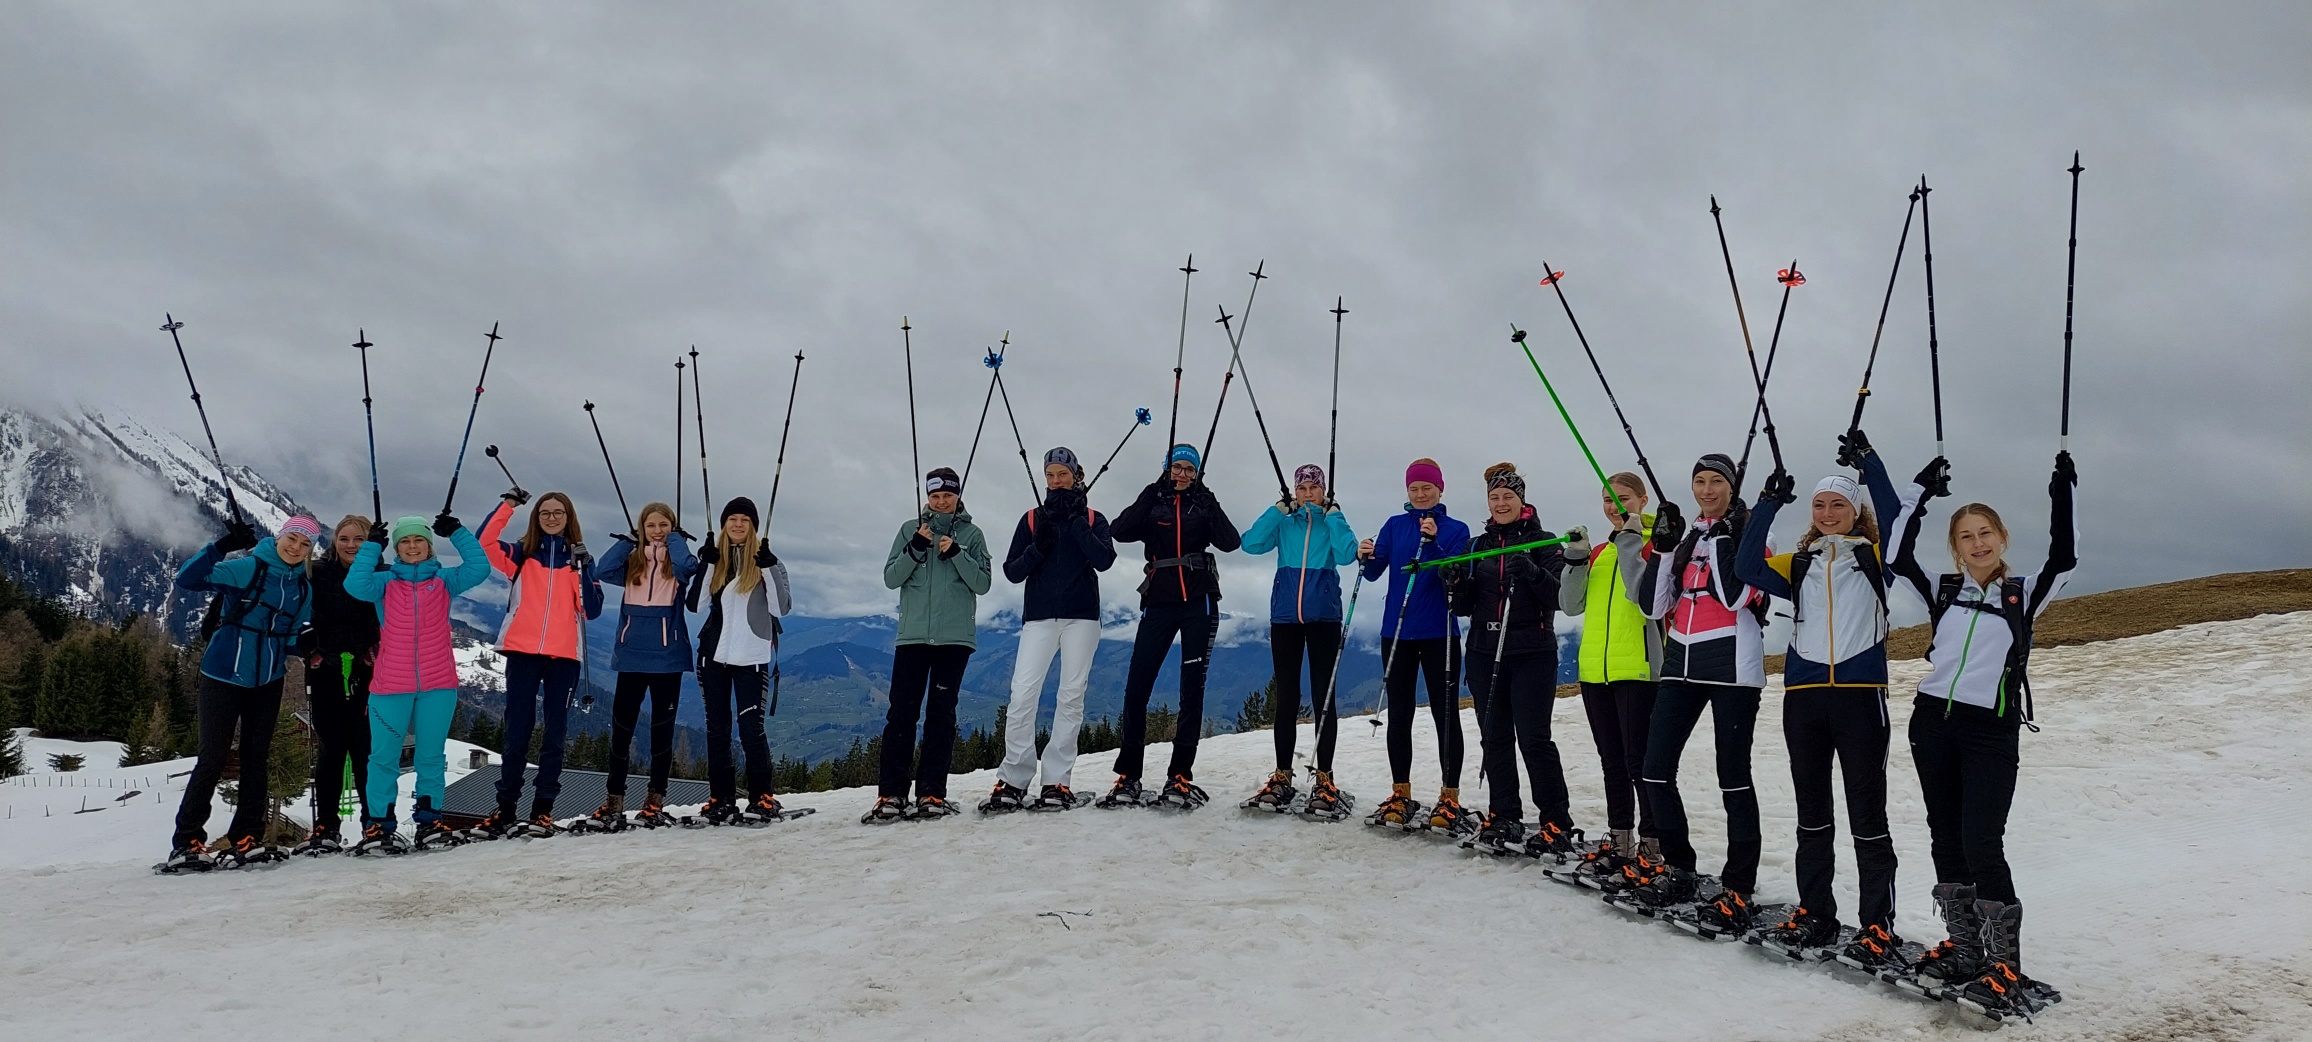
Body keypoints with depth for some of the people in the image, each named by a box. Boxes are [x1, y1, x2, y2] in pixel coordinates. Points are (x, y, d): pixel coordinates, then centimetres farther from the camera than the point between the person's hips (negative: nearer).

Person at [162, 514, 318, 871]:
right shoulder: (245, 568, -11)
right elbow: (187, 580, -22)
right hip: (223, 678, -5)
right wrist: (223, 546, -31)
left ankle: (245, 838, 18)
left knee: (256, 760, 10)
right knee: (213, 758, -6)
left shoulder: (304, 588, 6)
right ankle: (186, 842, 3)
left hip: (268, 682, 5)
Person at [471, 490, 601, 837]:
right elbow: (483, 543, -9)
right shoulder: (521, 553, 11)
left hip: (564, 655, 0)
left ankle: (542, 809, 7)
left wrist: (583, 570, -11)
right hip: (523, 651, 0)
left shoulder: (581, 559, 11)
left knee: (554, 732, 2)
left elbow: (592, 610, 1)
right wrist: (507, 506, -15)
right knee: (517, 730, 1)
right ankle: (505, 808, 8)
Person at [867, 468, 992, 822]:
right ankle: (891, 794, -2)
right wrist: (916, 548, -10)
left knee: (941, 713, 1)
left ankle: (932, 792, 3)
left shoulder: (972, 534, 8)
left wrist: (956, 553, -12)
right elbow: (891, 578, 5)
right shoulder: (910, 529, 10)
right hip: (913, 634, 1)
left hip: (955, 635, -1)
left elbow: (983, 583, 1)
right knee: (901, 711, -4)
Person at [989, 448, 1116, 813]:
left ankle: (1057, 781, 2)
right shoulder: (1032, 519, 13)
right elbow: (1011, 571, 8)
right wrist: (1038, 547, -9)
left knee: (1072, 696, -2)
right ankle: (1013, 781, -6)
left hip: (1081, 617, 0)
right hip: (1039, 617, 1)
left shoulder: (1093, 519, 10)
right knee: (1022, 694, -11)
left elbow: (1104, 560, -8)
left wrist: (1077, 521, -11)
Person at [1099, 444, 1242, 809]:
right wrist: (1151, 495, -11)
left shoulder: (1204, 506, 11)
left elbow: (1231, 542, -5)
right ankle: (1128, 776, 0)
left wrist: (1209, 503, -9)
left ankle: (1180, 775, 4)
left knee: (1192, 688, 0)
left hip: (1198, 603, 0)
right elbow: (1121, 531, -8)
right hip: (1159, 603, 0)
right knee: (1136, 687, -7)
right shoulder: (1153, 504, 10)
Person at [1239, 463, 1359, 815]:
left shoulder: (1332, 520, 6)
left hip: (1324, 617, -2)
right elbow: (1251, 543, -7)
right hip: (1285, 616, 2)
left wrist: (1331, 513, -8)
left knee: (1323, 697, -1)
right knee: (1285, 698, 5)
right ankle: (1282, 776, 10)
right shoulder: (1284, 522, 10)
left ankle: (1324, 778, 4)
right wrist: (1281, 508, -7)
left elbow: (1347, 555, -13)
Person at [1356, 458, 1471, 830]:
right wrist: (1366, 556, -21)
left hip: (1439, 634, -3)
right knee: (1398, 714, 6)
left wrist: (1434, 541, -23)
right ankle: (1400, 794, 14)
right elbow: (1374, 572, 1)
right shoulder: (1394, 526, 10)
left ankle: (1450, 797, 5)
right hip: (1397, 632, 3)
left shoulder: (1455, 529, 3)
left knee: (1446, 713, -1)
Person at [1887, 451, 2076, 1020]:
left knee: (1982, 845, -11)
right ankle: (1964, 948, 20)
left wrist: (2061, 497, -11)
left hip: (1993, 731, -3)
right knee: (1946, 839, 8)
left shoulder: (2024, 594, 6)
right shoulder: (1942, 590, 11)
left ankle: (2007, 967, -3)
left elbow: (2064, 559, -9)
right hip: (1933, 721, 3)